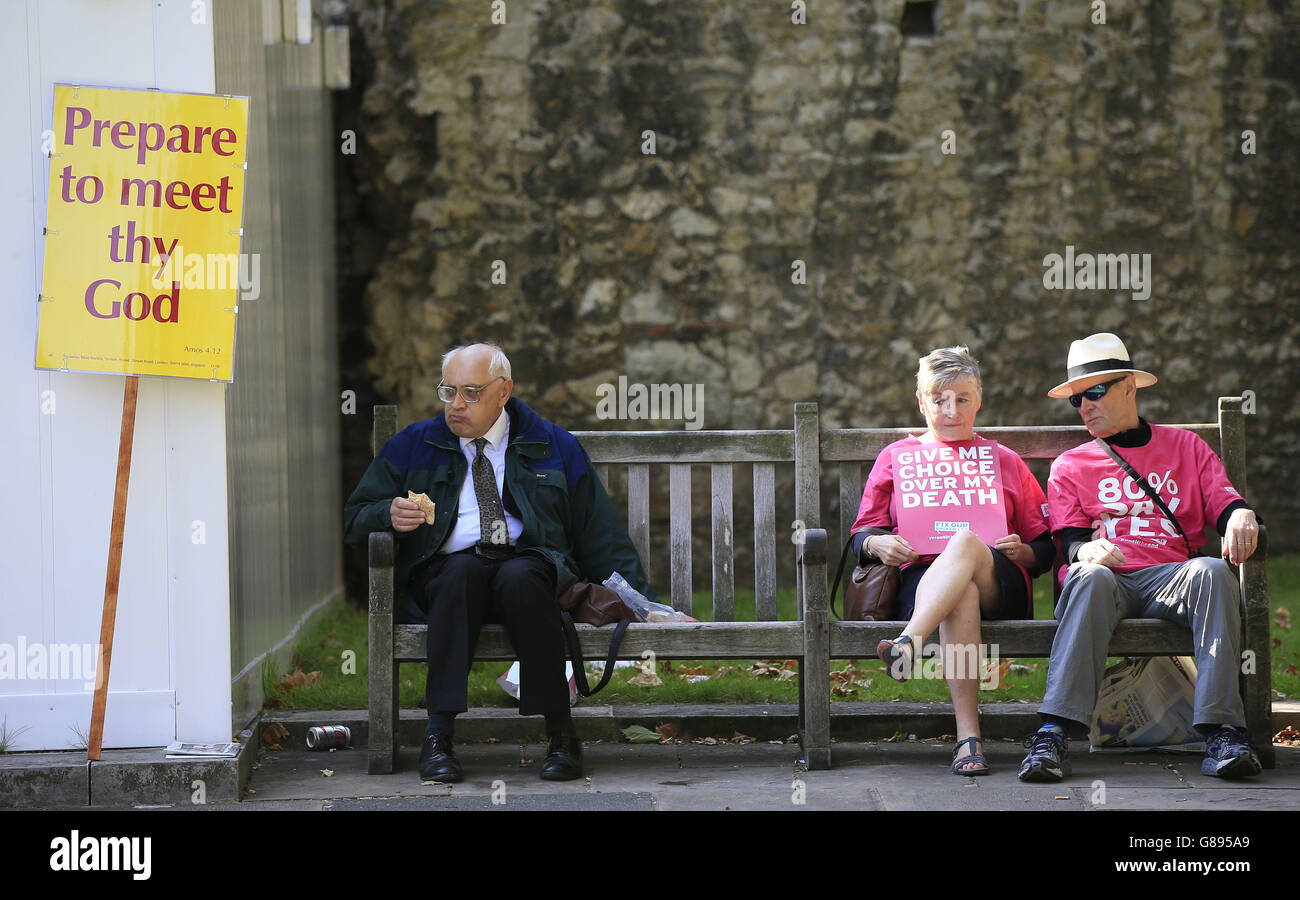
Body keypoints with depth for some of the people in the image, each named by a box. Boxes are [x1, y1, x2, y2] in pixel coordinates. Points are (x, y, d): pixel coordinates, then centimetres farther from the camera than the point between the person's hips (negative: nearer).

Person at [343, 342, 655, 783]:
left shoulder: (553, 447, 16)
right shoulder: (414, 445, 17)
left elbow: (601, 536, 16)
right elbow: (354, 519, 15)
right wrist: (390, 515, -9)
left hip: (527, 562, 0)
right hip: (444, 575, 0)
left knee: (519, 577, -37)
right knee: (463, 569, -36)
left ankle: (561, 735, -34)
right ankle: (438, 738, -41)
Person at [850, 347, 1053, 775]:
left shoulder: (1005, 461, 27)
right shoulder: (895, 457, 26)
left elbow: (1045, 549, 24)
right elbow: (862, 535, 20)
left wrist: (1022, 552, 0)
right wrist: (879, 545, -4)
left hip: (1001, 585, 1)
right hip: (921, 578, 0)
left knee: (966, 543, -38)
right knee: (962, 595, -40)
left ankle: (908, 643, -61)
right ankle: (968, 735, -53)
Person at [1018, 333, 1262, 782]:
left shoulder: (1184, 446, 24)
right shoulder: (1070, 466, 24)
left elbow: (1224, 502, 13)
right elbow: (1070, 538, 10)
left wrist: (1241, 515, -14)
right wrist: (1085, 550, -16)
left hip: (1169, 576, 0)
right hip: (1107, 581, 0)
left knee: (1212, 571, -35)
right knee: (1089, 577, -38)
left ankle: (1222, 733, -41)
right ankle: (1054, 735, -49)